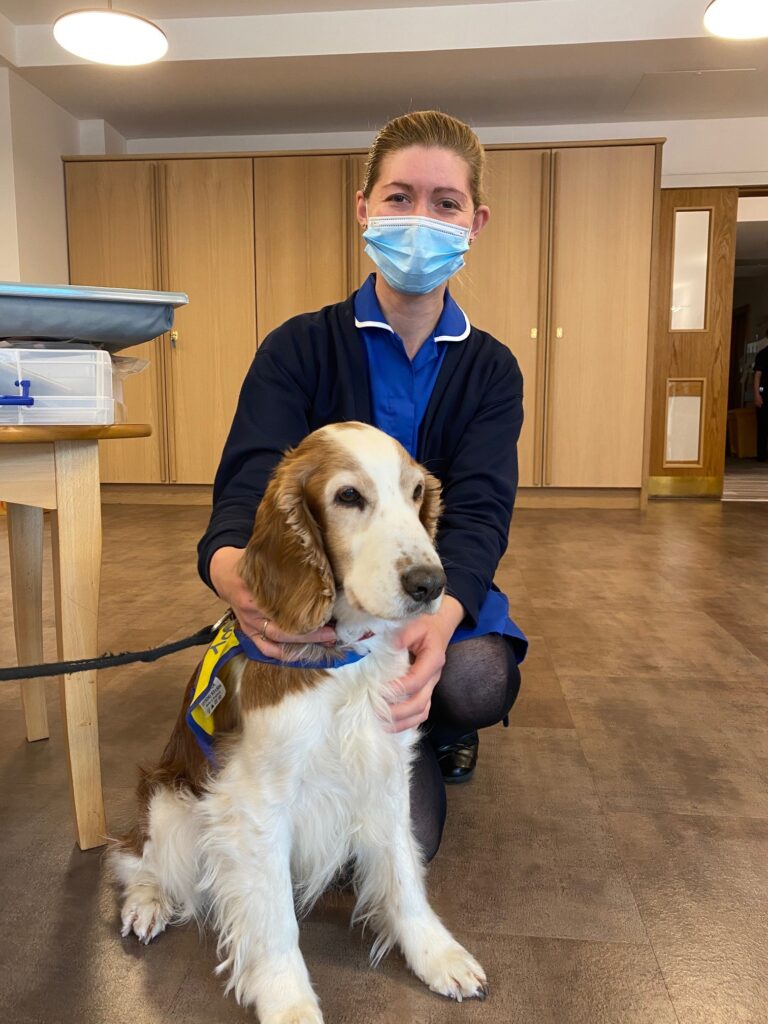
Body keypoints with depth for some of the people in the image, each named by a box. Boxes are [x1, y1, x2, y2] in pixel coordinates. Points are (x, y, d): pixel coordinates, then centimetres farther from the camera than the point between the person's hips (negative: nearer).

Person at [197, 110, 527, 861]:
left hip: (441, 599, 2)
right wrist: (233, 572, -47)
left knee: (477, 679, -32)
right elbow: (250, 485, -20)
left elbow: (478, 513, -17)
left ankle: (441, 731, 8)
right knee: (403, 838, -15)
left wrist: (438, 619, -40)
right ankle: (408, 751, 22)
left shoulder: (490, 369, -1)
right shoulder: (299, 349, -6)